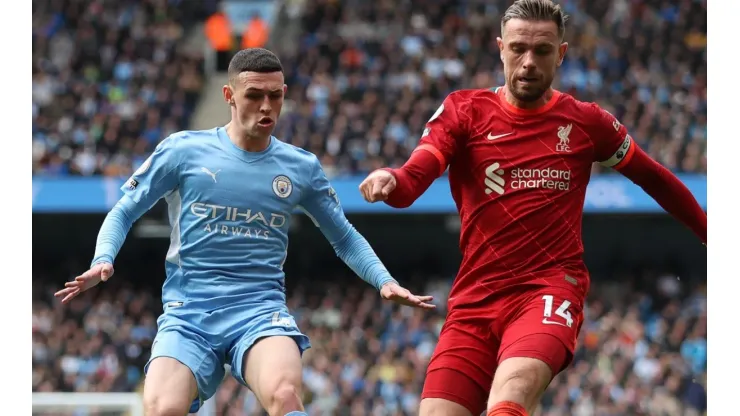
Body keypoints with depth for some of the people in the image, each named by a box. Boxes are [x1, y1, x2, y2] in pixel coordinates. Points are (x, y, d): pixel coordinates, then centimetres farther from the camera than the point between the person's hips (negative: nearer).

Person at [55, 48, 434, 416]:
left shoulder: (301, 167, 11)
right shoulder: (183, 151, 4)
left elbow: (345, 239, 22)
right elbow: (123, 214, 11)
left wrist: (384, 281, 6)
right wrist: (103, 261, -8)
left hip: (261, 310, 1)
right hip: (187, 312, -1)